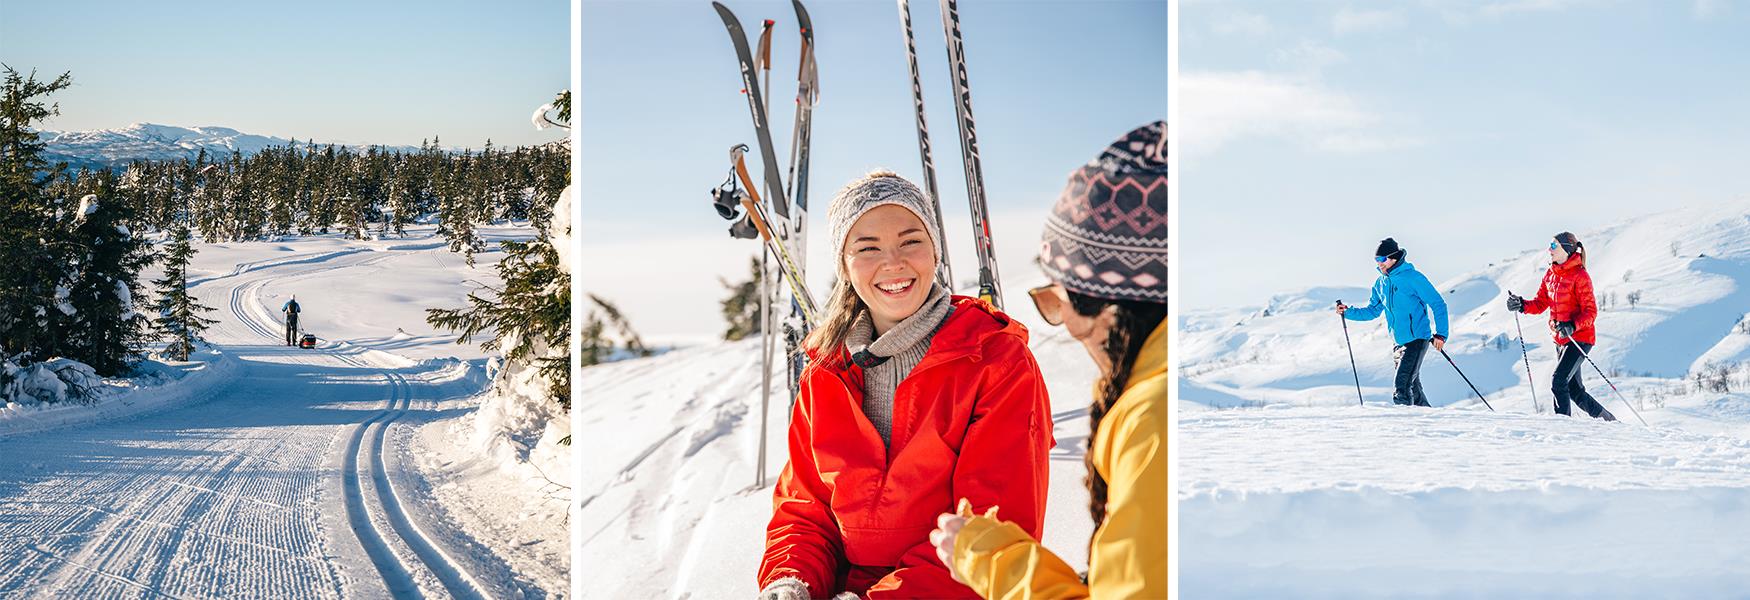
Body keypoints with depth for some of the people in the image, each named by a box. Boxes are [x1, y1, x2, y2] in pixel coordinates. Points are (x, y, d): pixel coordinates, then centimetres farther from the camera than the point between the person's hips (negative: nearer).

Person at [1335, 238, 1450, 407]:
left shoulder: (1412, 277, -12)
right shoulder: (1380, 283, 10)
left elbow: (1438, 304, -10)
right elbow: (1372, 311, 20)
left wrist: (1440, 334, -17)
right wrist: (1348, 312, 5)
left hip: (1417, 340, -8)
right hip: (1399, 343, 8)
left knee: (1400, 388, -18)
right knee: (1413, 389, 15)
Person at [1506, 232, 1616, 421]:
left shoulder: (1579, 276, -13)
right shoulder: (1550, 275, 10)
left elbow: (1590, 312, -14)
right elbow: (1541, 303, 12)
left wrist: (1572, 326, -30)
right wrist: (1522, 305, -7)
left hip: (1580, 338, -8)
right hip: (1561, 339, 8)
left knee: (1558, 381, -18)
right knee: (1574, 390, 13)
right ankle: (1608, 420, 29)